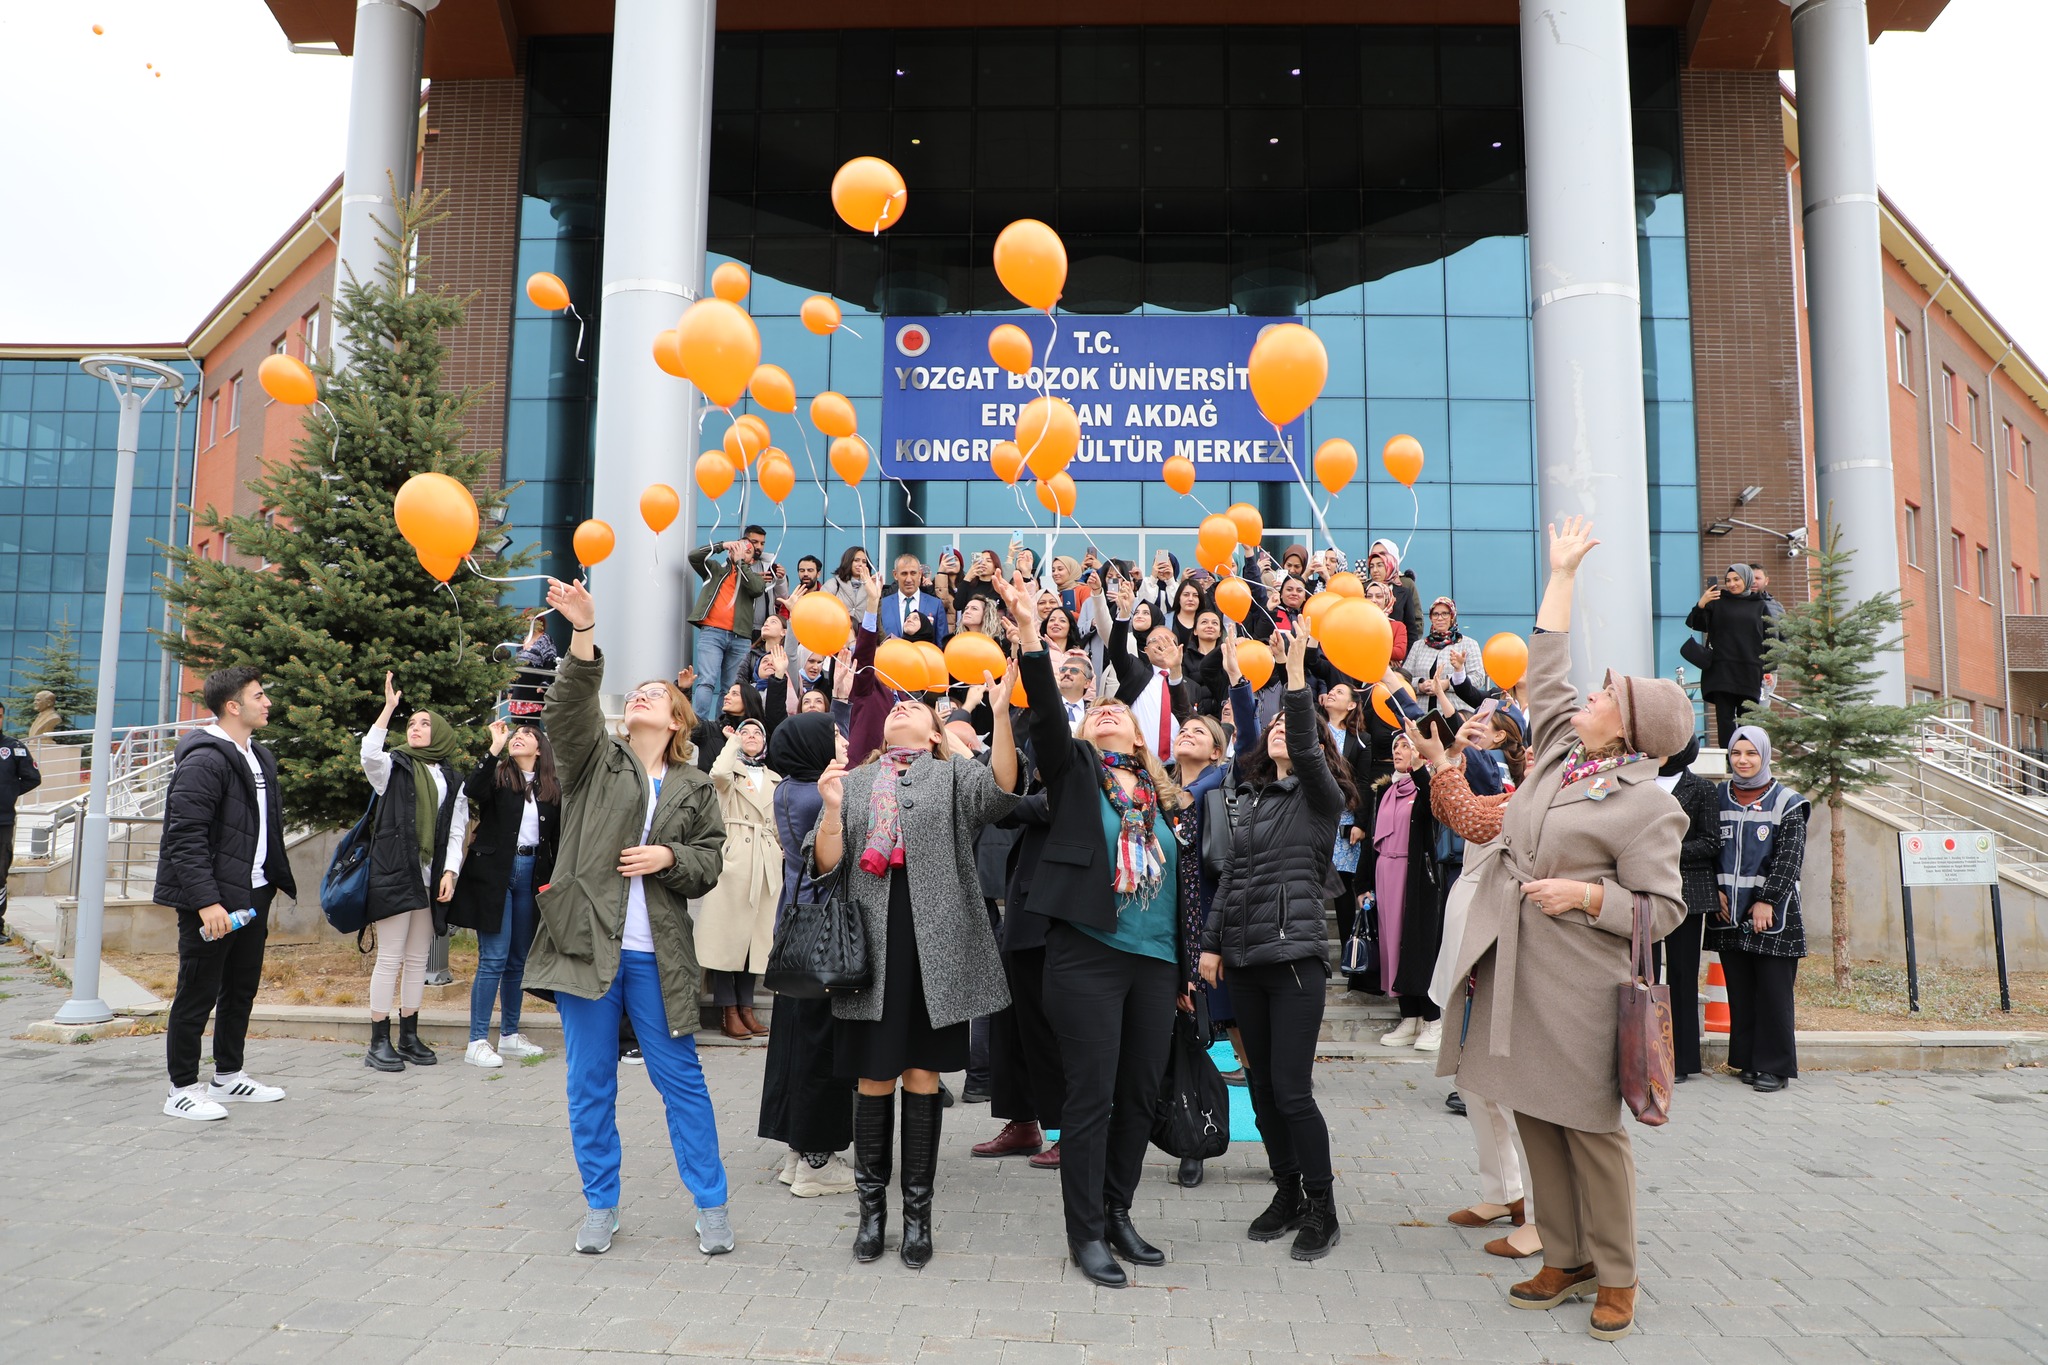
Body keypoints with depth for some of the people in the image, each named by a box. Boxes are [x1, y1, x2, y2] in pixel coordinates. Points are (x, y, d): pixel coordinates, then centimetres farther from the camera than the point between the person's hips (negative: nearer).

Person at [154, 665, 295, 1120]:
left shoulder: (260, 758, 14)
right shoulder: (204, 761, -16)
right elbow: (185, 839, -21)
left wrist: (280, 879, 16)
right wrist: (206, 901, -26)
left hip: (252, 896, 9)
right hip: (212, 901, -9)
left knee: (242, 988, 17)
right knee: (198, 993, 1)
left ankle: (229, 1077, 30)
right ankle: (181, 1090, 14)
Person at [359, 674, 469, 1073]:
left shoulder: (451, 780, 14)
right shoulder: (394, 766, 6)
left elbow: (457, 831, 10)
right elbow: (369, 753, -19)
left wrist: (449, 872, -2)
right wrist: (389, 707, -20)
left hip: (431, 877, 4)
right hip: (394, 872, -4)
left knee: (418, 958, 9)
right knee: (390, 957, -5)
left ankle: (409, 1037, 16)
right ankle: (379, 1043, 0)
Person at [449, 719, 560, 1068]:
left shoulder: (552, 789, 10)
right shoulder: (497, 775, -1)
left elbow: (556, 840, 11)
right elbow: (473, 791, -24)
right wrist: (495, 748, -27)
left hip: (531, 875, 5)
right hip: (494, 873, -5)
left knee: (519, 960, 12)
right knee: (494, 958, -7)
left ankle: (509, 1035, 24)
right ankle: (477, 1042, -1)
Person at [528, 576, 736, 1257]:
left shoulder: (696, 788, 8)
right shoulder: (595, 759, 7)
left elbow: (710, 861, 7)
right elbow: (569, 706, -12)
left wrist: (668, 857, -14)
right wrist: (583, 633, -26)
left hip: (658, 956, 0)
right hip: (587, 943, 1)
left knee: (681, 1079, 5)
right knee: (591, 1085, 10)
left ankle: (711, 1204, 17)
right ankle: (601, 1205, 26)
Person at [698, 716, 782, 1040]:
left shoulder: (775, 779, 19)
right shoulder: (732, 772, 6)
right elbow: (718, 773, -20)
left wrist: (782, 856, 11)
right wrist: (732, 742, -5)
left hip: (766, 864, 5)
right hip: (733, 857, -4)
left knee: (755, 935, 5)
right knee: (727, 932, -6)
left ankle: (746, 1007, 10)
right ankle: (728, 1011, -2)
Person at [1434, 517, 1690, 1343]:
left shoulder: (1647, 806, -9)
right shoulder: (1559, 752, 9)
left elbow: (1661, 910, -9)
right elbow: (1544, 666, 17)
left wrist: (1585, 894, -22)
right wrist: (1563, 572, 20)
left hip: (1578, 985, -7)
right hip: (1513, 972, 7)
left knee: (1591, 1129, 3)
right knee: (1534, 1120, 13)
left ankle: (1616, 1276, 20)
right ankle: (1566, 1259, 27)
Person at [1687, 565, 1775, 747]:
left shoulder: (1759, 605, 11)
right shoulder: (1718, 602, 8)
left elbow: (1769, 637, 10)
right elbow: (1695, 624, -2)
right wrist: (1701, 604, -21)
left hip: (1750, 672, 1)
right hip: (1722, 670, -1)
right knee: (1725, 718, -6)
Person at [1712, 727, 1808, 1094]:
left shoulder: (1786, 802, 1)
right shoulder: (1719, 798, 10)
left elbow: (1789, 858, -5)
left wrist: (1766, 901, -11)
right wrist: (1716, 891, 0)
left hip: (1772, 912, -3)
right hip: (1729, 912, 3)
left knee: (1773, 990, -2)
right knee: (1739, 989, 7)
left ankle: (1774, 1066, 6)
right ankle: (1747, 1060, 16)